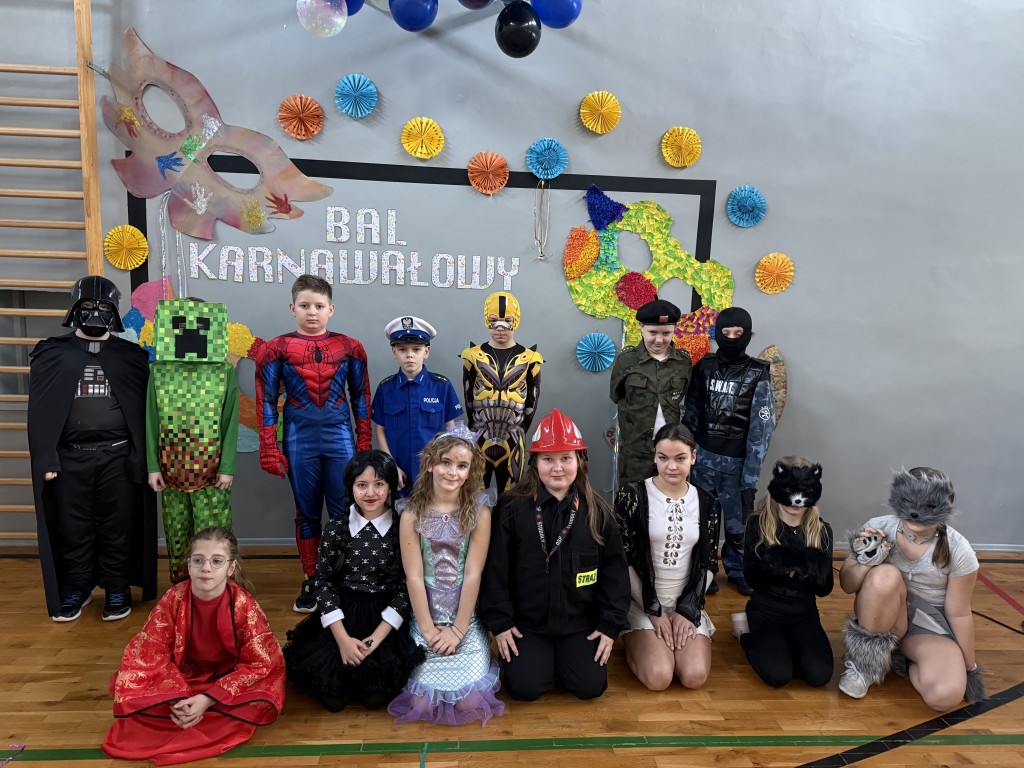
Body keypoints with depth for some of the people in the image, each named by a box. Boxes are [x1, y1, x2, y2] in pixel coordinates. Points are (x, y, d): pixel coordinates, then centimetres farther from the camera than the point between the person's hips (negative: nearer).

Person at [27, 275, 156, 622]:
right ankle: (76, 589, 25)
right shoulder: (52, 352, 6)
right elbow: (39, 410, 2)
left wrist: (146, 459, -3)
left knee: (118, 528, 6)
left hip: (119, 456, 0)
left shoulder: (132, 356, 7)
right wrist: (45, 458, -7)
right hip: (70, 457, 1)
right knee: (73, 529, 9)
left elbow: (146, 408, 4)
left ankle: (117, 589, 19)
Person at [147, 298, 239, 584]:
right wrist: (153, 466, 1)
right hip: (171, 466, 3)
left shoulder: (225, 371, -3)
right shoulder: (159, 370, 3)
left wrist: (227, 468, -6)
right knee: (175, 533, 13)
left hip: (210, 467, -2)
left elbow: (230, 421, -3)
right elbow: (151, 420, 5)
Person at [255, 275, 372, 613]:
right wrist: (269, 450, -3)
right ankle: (310, 582, 23)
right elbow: (266, 402, 1)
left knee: (344, 512, 3)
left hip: (340, 438, 0)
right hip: (299, 439, 0)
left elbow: (361, 399, 6)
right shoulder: (277, 349, 0)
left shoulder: (350, 348, 3)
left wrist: (364, 445, 2)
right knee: (307, 513, 11)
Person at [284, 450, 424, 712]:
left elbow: (407, 587, -5)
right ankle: (338, 690, 16)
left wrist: (377, 636, -15)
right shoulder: (336, 529, -1)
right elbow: (323, 583, -2)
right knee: (317, 668, -17)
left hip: (387, 619, -2)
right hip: (343, 615, 2)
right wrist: (342, 638, -12)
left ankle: (373, 690, 15)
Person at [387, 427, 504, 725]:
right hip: (425, 619, 0)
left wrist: (458, 630, -11)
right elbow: (414, 576, -8)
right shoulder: (412, 513, -7)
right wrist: (428, 629, -10)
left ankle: (481, 667, 24)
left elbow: (473, 574, -9)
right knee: (423, 704, -7)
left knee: (469, 703, -8)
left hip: (467, 619, 0)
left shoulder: (479, 512, -8)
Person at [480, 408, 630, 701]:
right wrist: (499, 622, -7)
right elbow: (496, 569, -7)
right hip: (527, 622, -1)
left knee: (590, 686, -8)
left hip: (580, 622, 2)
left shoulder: (597, 511, -6)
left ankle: (563, 656, 25)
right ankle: (539, 656, 22)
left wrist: (611, 625, -2)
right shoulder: (512, 509, -11)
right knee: (524, 687, -12)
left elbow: (615, 571, 0)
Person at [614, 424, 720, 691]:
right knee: (659, 677, -21)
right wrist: (653, 611, -11)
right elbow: (623, 561, -9)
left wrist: (687, 610, -6)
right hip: (642, 601, -3)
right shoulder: (633, 495, -10)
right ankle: (632, 638, 10)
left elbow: (707, 565, 6)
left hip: (687, 602, 3)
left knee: (695, 677, -17)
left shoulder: (707, 504, 2)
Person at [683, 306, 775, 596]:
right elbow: (692, 411, 6)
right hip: (704, 455, 2)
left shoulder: (758, 374, -7)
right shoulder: (705, 366, 1)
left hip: (737, 460, -2)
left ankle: (737, 570, 29)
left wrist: (751, 473, -12)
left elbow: (762, 426, -8)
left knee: (738, 520, 6)